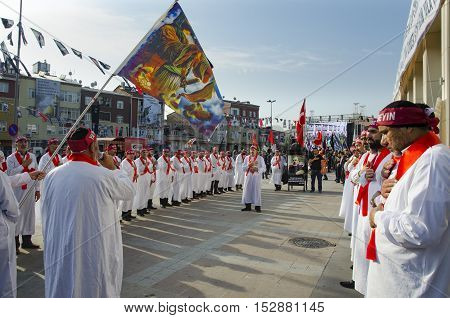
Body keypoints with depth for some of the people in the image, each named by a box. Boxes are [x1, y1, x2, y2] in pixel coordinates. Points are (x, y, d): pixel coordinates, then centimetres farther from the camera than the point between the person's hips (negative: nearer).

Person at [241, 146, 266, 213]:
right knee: (247, 190, 2)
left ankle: (257, 207, 5)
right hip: (248, 176, 3)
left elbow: (263, 168, -4)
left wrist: (256, 169, -20)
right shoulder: (247, 158, 11)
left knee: (256, 191, -3)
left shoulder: (260, 158, 2)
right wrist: (249, 165, -11)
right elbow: (243, 167, 7)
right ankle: (248, 206, 12)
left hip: (257, 176, -3)